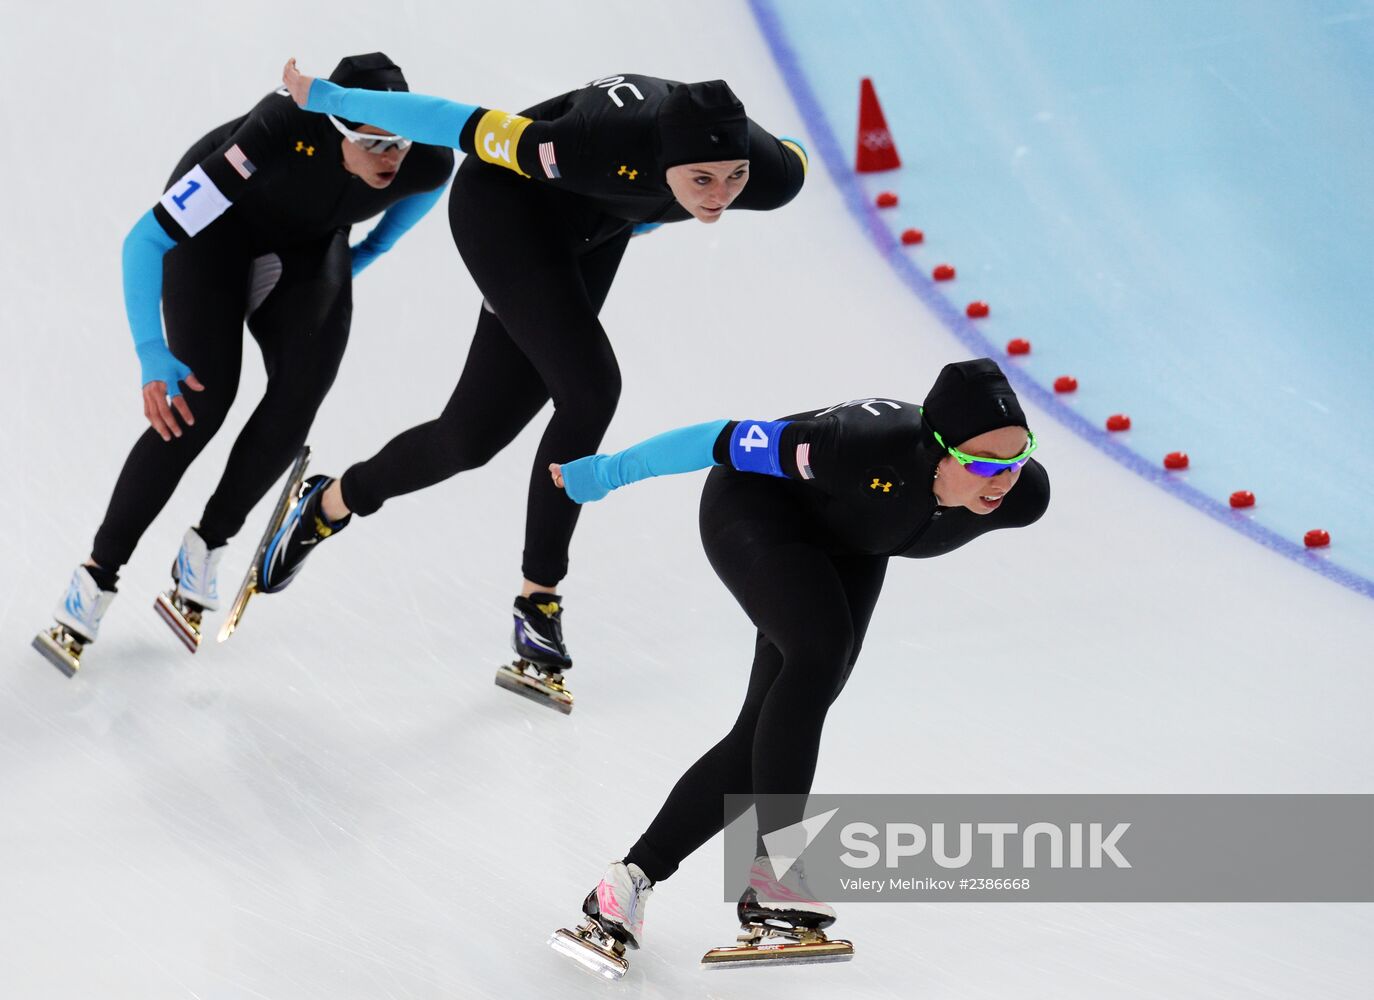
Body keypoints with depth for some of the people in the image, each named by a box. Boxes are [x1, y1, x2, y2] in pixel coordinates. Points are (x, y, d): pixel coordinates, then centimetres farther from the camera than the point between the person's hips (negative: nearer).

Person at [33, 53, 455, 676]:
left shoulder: (427, 159, -29)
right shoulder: (283, 131, -42)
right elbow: (145, 241, -37)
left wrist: (369, 252, 3)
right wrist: (152, 356, -43)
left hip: (311, 246, 4)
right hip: (218, 229, -4)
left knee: (301, 389, -16)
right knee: (205, 398, -18)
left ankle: (204, 551, 2)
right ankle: (98, 574, -7)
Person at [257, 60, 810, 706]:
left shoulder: (775, 175, -30)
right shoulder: (608, 151, -43)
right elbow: (473, 128, -32)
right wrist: (326, 98, -20)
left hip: (591, 232, 6)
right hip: (505, 202, -5)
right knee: (589, 389, -19)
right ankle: (538, 601, 0)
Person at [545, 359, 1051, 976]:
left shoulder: (1022, 497, -28)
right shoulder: (873, 448, -43)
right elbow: (728, 440, -30)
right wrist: (606, 474, -18)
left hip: (847, 548, 6)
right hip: (755, 510, -6)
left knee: (766, 734, -2)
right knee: (821, 651, -31)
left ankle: (633, 878, 4)